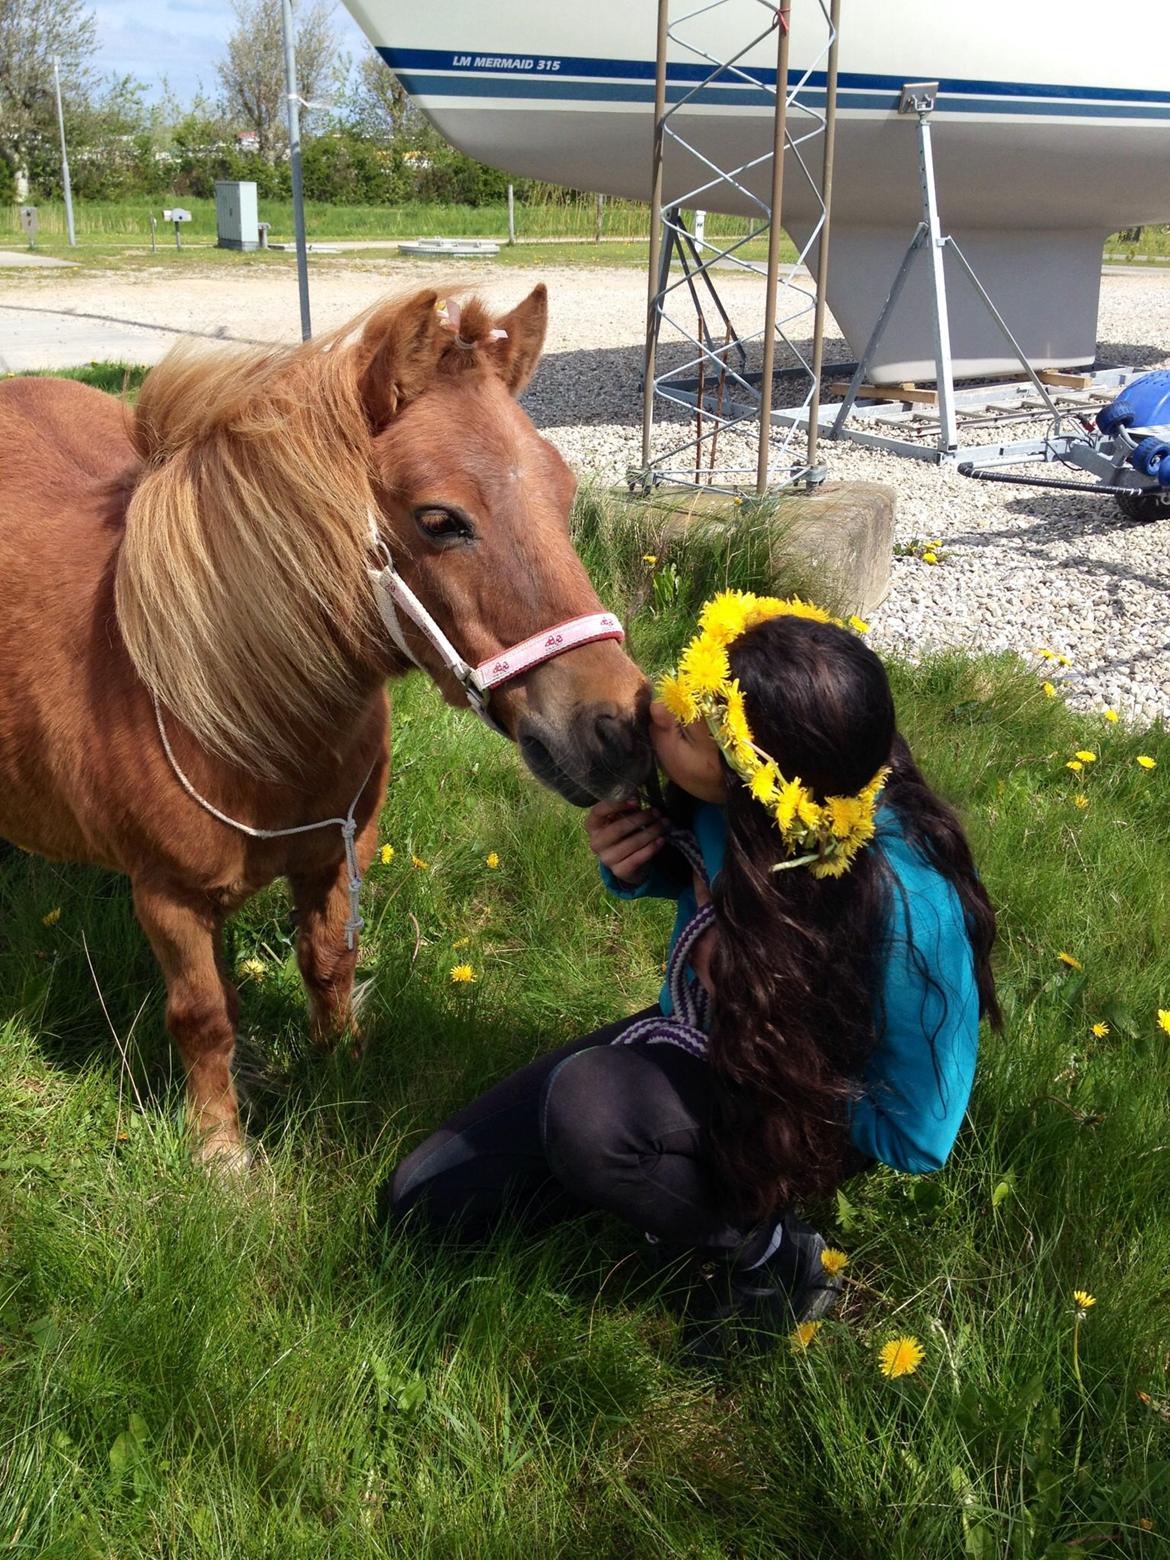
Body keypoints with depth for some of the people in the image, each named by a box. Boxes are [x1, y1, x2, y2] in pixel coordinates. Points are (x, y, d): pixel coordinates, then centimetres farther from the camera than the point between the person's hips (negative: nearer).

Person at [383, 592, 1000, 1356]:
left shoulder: (908, 902, -37)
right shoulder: (725, 806, -22)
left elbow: (916, 1136, -23)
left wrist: (758, 1067, -21)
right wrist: (631, 866, -19)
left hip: (811, 1109, -5)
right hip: (697, 1040, 5)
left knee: (589, 1111, -37)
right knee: (425, 1196, 3)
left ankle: (768, 1259, -9)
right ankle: (682, 1180, 13)